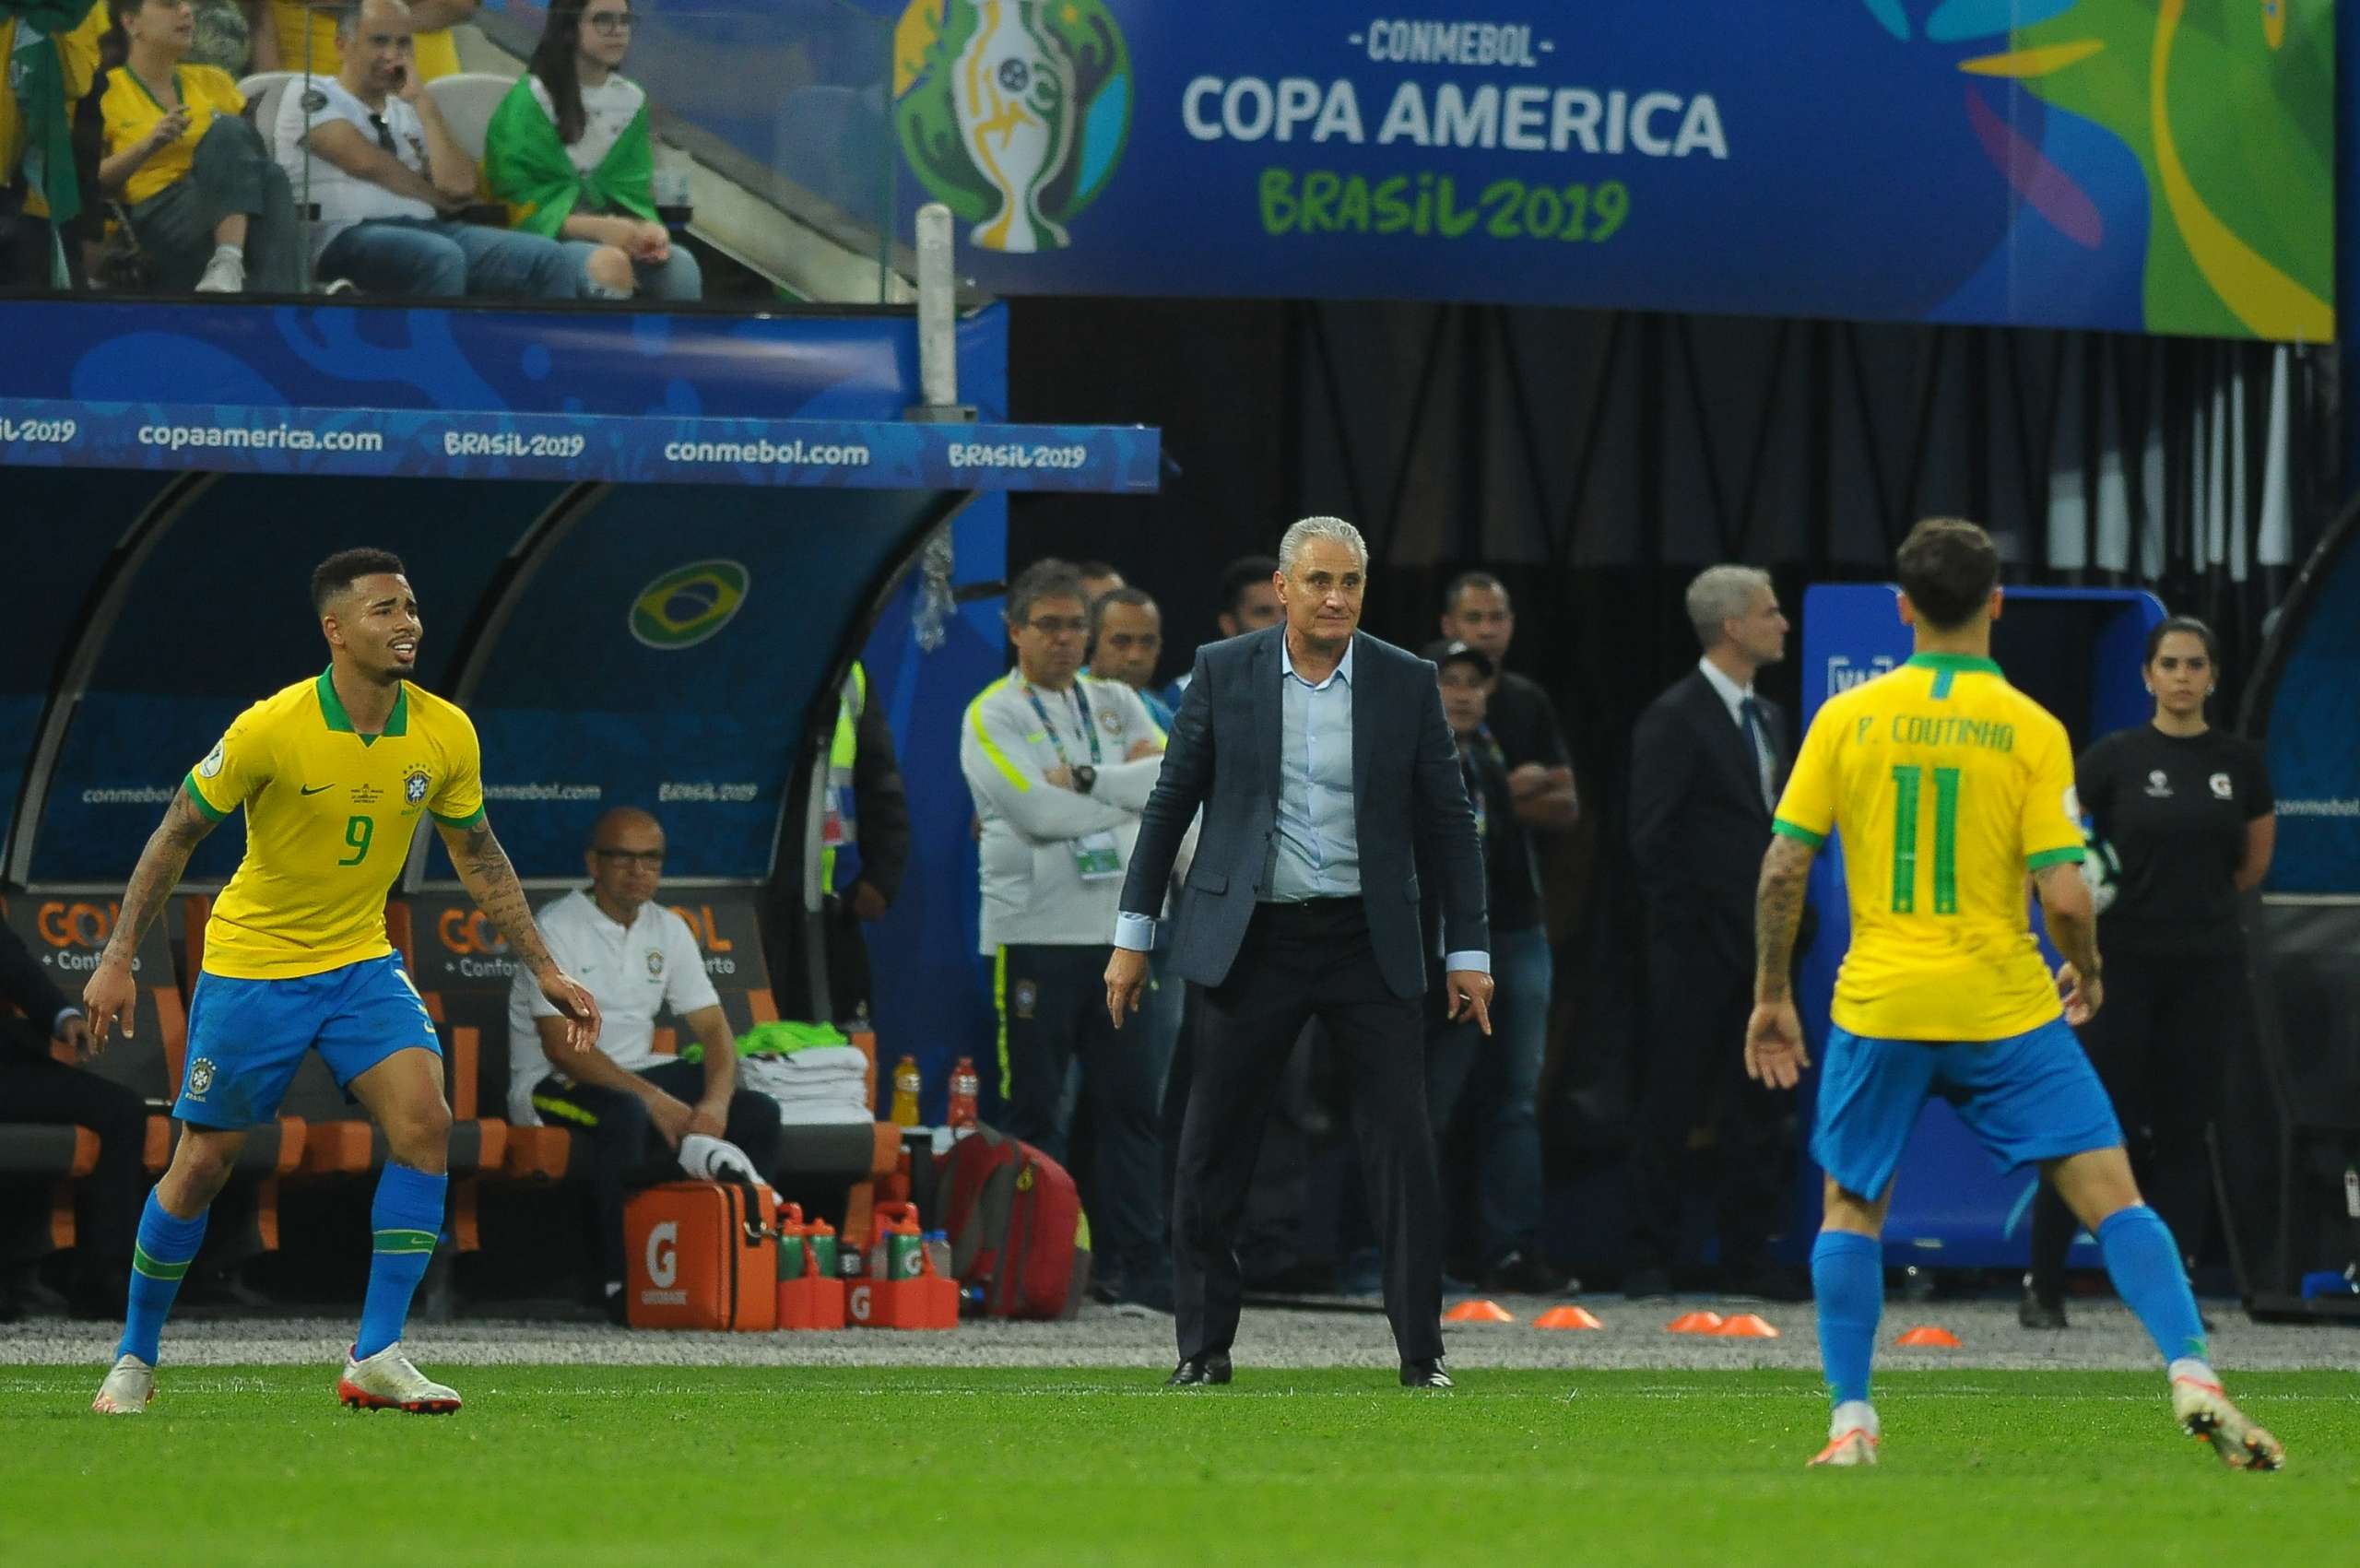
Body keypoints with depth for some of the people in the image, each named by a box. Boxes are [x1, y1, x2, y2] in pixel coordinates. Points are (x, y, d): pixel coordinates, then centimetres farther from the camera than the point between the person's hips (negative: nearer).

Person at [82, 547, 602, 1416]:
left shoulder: (445, 734, -8)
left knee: (425, 1118, -18)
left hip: (361, 966, 3)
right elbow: (175, 834, -9)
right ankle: (135, 1357, 22)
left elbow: (479, 858, 8)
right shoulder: (271, 728, -20)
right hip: (250, 967, -3)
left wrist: (544, 969, 5)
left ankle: (376, 1357, -14)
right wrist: (118, 959, -10)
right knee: (202, 1163, 1)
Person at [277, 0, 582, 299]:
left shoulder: (408, 112, 24)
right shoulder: (308, 96, 9)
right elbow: (366, 162, -6)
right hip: (347, 236, -6)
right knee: (441, 258, -39)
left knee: (547, 258, -16)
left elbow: (459, 186, 6)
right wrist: (439, 199, 5)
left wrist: (422, 102, 6)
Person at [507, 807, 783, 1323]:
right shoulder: (556, 928, -12)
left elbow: (713, 1028, 6)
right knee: (626, 1115, -39)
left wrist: (716, 1100, -16)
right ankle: (616, 1280, -30)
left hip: (636, 1073, 7)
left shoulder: (668, 931, 9)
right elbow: (563, 1048, -20)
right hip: (552, 1085, -7)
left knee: (757, 1113, -11)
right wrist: (653, 1099, -27)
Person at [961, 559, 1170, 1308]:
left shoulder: (1117, 705, 14)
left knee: (1133, 1100, 2)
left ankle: (1135, 1266, 4)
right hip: (1034, 931, -4)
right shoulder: (991, 717, 0)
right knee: (1036, 1109, -1)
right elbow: (1040, 811, -15)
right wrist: (1130, 785, -5)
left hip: (1120, 929, 4)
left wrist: (1086, 781, -13)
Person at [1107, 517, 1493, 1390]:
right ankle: (1204, 1345, 12)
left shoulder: (1406, 683, 2)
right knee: (1213, 1153, 2)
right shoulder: (1223, 672, 1)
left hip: (1369, 943, 0)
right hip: (1249, 941, 0)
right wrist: (1133, 933, 4)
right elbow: (1171, 803, 6)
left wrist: (1467, 952, 3)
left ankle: (1421, 1350, 2)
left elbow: (1447, 821, 6)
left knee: (1403, 1146, -5)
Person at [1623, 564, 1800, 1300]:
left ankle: (1748, 1257, 12)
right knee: (1673, 1102, -3)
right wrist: (1682, 925, -15)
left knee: (1756, 1106, 7)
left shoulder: (1768, 718, 16)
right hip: (1698, 950, -7)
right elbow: (1652, 834, -13)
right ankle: (1650, 1259, 1)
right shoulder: (1676, 719, -9)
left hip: (1758, 945, 7)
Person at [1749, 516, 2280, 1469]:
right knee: (2110, 1195, 2)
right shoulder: (2031, 729, -5)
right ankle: (2192, 1382, -11)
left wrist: (1772, 997, 11)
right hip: (2004, 1005, -1)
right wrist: (2087, 971, 10)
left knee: (1851, 1211, 16)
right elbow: (2063, 894, -11)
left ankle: (1851, 1424, 10)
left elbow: (1784, 867, -1)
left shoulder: (1845, 718, -1)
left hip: (1878, 1004, 1)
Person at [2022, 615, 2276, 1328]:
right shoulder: (2114, 759, -5)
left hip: (2206, 968, 3)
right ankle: (2042, 1285, 5)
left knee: (2185, 1128, 4)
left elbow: (2255, 862, 15)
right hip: (2123, 967, -3)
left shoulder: (2241, 762, 4)